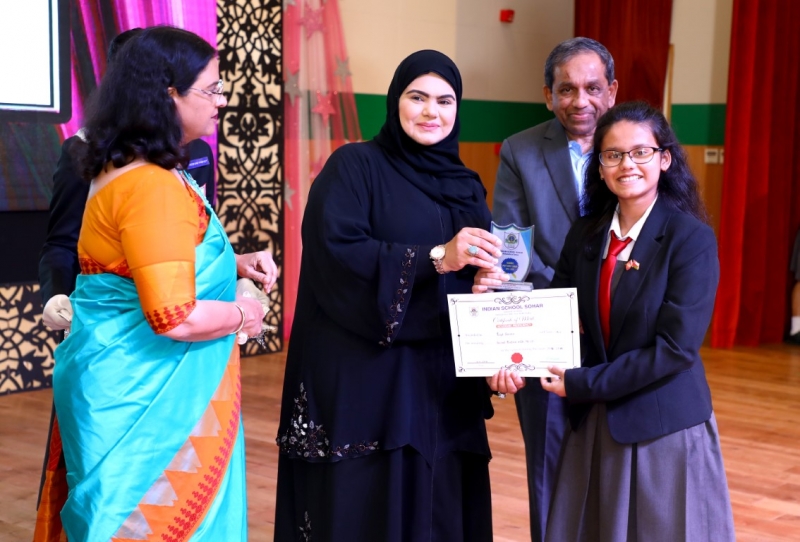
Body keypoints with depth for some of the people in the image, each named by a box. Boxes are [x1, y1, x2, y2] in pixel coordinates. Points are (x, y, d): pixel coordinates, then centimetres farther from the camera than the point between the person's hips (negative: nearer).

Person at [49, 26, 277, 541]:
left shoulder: (126, 167, 8)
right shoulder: (154, 185, -24)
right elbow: (174, 316, -28)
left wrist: (234, 263, 11)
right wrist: (244, 314, -10)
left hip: (126, 380, 10)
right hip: (146, 394, -10)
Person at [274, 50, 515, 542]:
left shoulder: (466, 186, 15)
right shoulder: (354, 165, -2)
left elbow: (479, 275, 14)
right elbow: (335, 252, -16)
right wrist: (435, 258, -22)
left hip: (444, 385, 5)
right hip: (364, 381, -5)